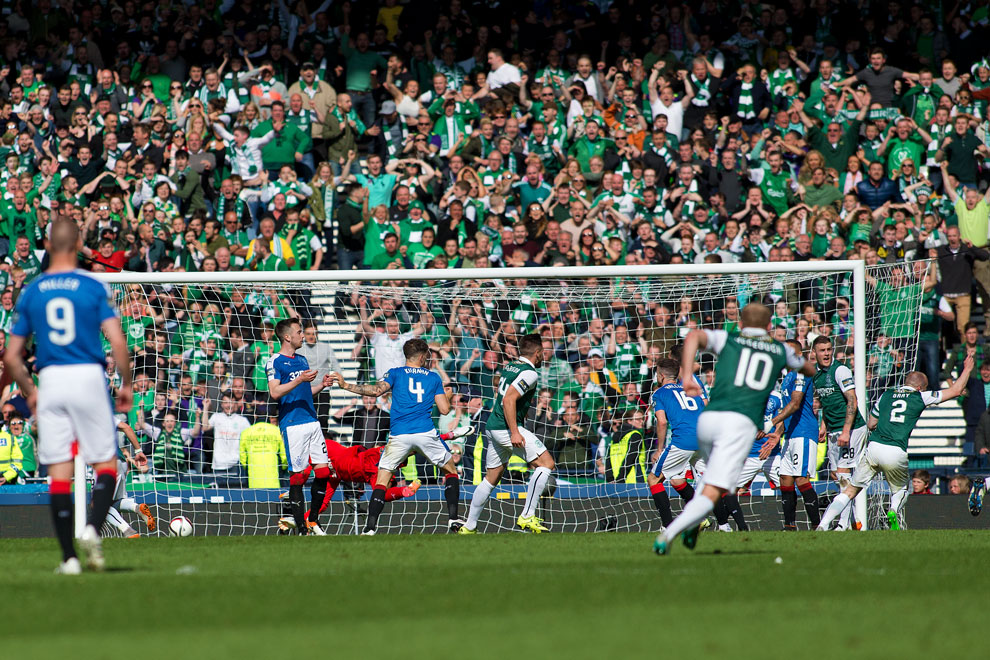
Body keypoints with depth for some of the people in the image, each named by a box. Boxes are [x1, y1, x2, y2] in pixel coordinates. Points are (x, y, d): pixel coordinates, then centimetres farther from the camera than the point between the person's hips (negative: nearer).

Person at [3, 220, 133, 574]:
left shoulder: (31, 293, 6)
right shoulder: (93, 288, -2)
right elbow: (117, 342, -10)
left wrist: (29, 392, 22)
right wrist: (126, 384, 4)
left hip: (50, 380, 2)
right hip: (88, 375, -2)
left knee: (59, 470, 3)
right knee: (106, 462, 7)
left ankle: (69, 557, 0)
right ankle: (93, 528, -17)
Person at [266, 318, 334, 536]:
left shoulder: (302, 361, 19)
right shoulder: (275, 362, -5)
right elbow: (275, 392, -16)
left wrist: (321, 384, 9)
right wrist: (299, 380, -23)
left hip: (312, 421, 7)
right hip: (292, 425, -7)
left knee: (323, 471, 2)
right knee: (297, 476, -6)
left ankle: (312, 520, 16)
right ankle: (301, 528, -3)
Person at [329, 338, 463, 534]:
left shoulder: (395, 373, 8)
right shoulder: (433, 377, 13)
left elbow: (377, 390, -10)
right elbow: (444, 409, 10)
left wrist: (345, 385, -6)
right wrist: (447, 396, 33)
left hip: (399, 436, -1)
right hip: (425, 433, 1)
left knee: (382, 480, 4)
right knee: (450, 471, 21)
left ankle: (370, 528, -10)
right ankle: (453, 519, 12)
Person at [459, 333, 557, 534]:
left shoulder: (509, 367, 15)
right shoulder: (530, 373, -13)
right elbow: (508, 399, -22)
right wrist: (515, 433, -24)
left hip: (492, 427, 9)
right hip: (507, 428, -9)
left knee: (491, 478, 17)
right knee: (546, 463, -9)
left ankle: (469, 527, 20)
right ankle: (527, 517, -14)